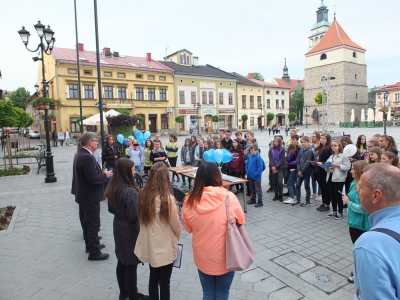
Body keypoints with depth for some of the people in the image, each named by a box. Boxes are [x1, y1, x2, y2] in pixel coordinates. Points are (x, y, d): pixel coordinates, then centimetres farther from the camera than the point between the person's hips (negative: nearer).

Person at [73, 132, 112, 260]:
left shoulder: (81, 154, 8)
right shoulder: (87, 157, -26)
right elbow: (93, 179, -29)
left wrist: (102, 173, 4)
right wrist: (105, 175, -13)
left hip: (85, 195, 11)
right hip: (90, 197, -11)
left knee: (88, 222, 22)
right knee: (94, 225, 1)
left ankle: (90, 245, 38)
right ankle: (94, 252, 12)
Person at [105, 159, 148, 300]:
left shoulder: (112, 188, -1)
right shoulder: (130, 191, -27)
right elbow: (134, 217, -25)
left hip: (118, 227, 8)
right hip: (130, 231, -8)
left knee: (122, 262, 21)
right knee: (131, 265, 7)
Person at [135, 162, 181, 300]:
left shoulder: (142, 195, -9)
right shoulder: (167, 199, -24)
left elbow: (142, 220, 4)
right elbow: (176, 226, -13)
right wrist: (176, 238, 8)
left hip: (149, 245, 5)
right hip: (165, 247, -5)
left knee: (153, 278, 22)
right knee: (164, 282, 12)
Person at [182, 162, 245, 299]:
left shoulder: (189, 201, -13)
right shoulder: (229, 197, -20)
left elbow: (189, 228, 2)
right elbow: (241, 221, -3)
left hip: (202, 258, 2)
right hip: (225, 257, -1)